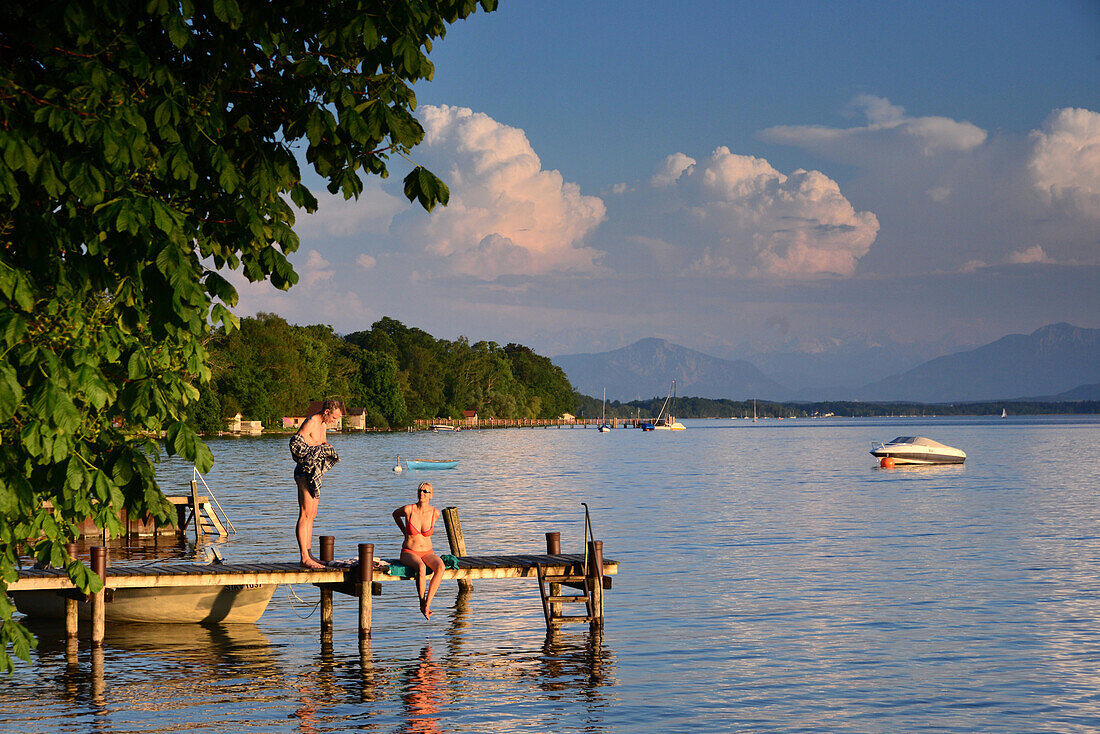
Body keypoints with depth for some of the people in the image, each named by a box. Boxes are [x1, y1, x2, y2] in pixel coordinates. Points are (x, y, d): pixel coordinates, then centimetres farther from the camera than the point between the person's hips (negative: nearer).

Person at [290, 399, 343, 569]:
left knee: (311, 515, 11)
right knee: (305, 514, -12)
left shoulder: (322, 424, 17)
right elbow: (295, 443, -23)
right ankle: (304, 557, -14)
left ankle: (308, 554, 16)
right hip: (305, 472, -11)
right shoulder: (310, 423, -14)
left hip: (315, 473, 11)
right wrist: (318, 449, -22)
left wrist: (326, 446, 5)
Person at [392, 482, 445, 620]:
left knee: (440, 567, -33)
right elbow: (395, 514, 14)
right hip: (408, 553, -2)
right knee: (421, 568, -38)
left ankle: (427, 604, -32)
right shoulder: (408, 509, -10)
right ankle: (422, 602, -19)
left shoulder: (435, 513, -5)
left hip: (427, 553, 2)